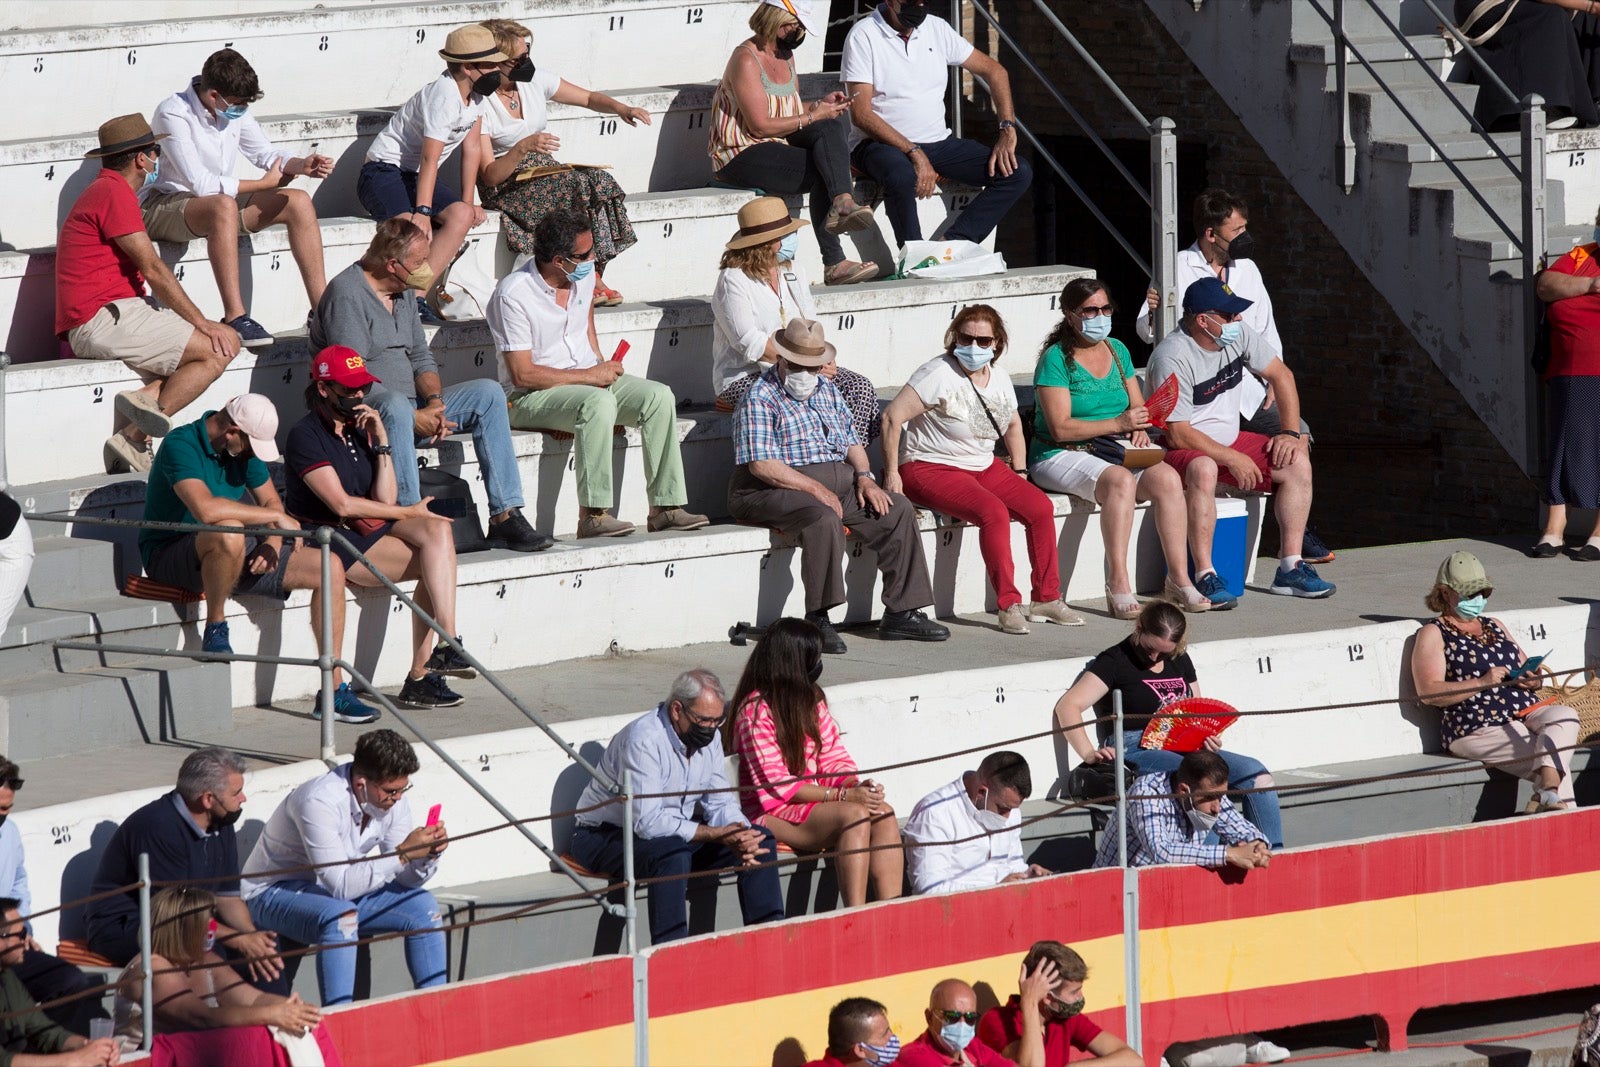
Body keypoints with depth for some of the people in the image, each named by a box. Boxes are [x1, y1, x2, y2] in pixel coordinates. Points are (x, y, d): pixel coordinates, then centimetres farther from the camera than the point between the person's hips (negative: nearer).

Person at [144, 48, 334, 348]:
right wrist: (265, 184, -20)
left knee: (299, 202, -7)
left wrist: (301, 165, -9)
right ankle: (235, 318, -44)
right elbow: (200, 183, -28)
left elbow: (264, 152, 13)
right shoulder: (173, 114, -23)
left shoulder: (234, 112, 0)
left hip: (221, 202, 8)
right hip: (161, 207, -8)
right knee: (223, 206, -40)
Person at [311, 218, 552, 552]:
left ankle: (505, 518, -10)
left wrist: (433, 401, -8)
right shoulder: (346, 293, -15)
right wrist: (414, 419, -24)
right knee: (395, 405, -40)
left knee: (486, 394, -3)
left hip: (409, 411, 9)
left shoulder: (402, 294, 14)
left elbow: (421, 358, 15)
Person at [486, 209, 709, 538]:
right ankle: (593, 514, -36)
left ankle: (666, 507, -16)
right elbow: (522, 374, -22)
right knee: (598, 402, -37)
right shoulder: (513, 295, -20)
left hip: (588, 378, 8)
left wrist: (603, 368, 9)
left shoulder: (584, 274, 2)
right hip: (531, 397, -7)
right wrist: (590, 376, -19)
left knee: (659, 397, -15)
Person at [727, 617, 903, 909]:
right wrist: (843, 795, -20)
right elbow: (778, 785, -16)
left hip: (813, 800, 7)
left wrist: (858, 785, -11)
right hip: (772, 813, -7)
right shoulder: (756, 711, -12)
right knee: (855, 815, -31)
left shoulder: (811, 700, 14)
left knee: (883, 813, -20)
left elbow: (834, 759, 12)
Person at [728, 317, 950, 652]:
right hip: (776, 490, -8)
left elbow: (851, 442, 24)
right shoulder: (760, 399, -8)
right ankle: (817, 621, -32)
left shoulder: (827, 390, 19)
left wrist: (863, 477, 2)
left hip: (836, 485, 8)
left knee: (899, 510, -6)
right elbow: (762, 465, -17)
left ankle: (901, 614, -7)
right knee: (824, 518, -37)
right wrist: (815, 489, -21)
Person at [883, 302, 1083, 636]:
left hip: (985, 468, 8)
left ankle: (1047, 598, 1)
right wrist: (891, 475, -22)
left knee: (1041, 507, -11)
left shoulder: (999, 379, 9)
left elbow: (1013, 425, 27)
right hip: (932, 469, -8)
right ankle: (1007, 605, -25)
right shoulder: (938, 374, -15)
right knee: (994, 512, -31)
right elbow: (892, 417, -19)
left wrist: (1020, 471, 16)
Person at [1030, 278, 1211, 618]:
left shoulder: (1117, 351, 13)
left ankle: (1179, 579, -21)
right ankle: (1118, 586, -36)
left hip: (1113, 450, 6)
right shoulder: (1056, 359, -8)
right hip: (1062, 456, -6)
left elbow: (1138, 406, 18)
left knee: (1167, 478, -22)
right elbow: (1061, 428, -15)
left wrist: (1139, 429, -6)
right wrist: (1118, 424, -20)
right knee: (1121, 480, -36)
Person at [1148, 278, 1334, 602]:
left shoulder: (1238, 335, -3)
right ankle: (1205, 578, -39)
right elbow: (1177, 433, -24)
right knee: (1203, 470, -41)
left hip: (1229, 440, 8)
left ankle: (1289, 569, -6)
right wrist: (1232, 460, -23)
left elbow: (1281, 376, 10)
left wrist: (1290, 433, -2)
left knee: (1298, 462, -8)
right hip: (1182, 449, -8)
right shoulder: (1172, 357, -24)